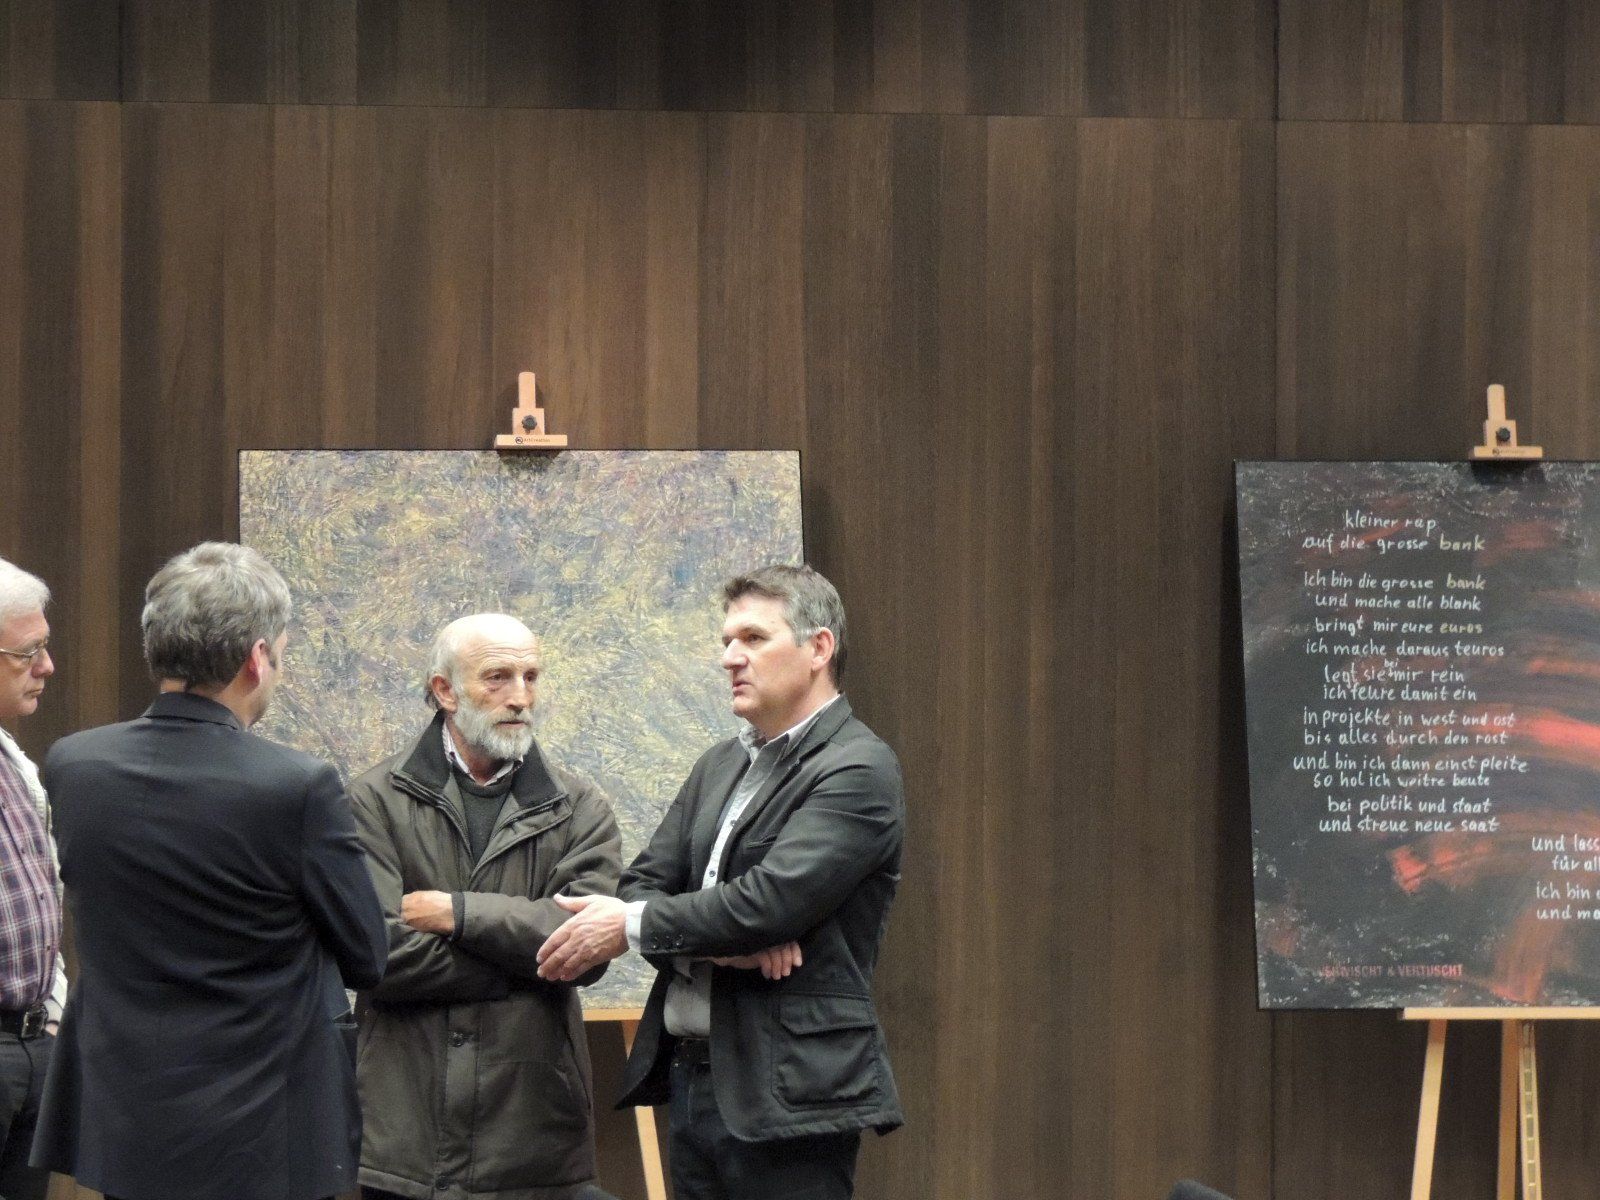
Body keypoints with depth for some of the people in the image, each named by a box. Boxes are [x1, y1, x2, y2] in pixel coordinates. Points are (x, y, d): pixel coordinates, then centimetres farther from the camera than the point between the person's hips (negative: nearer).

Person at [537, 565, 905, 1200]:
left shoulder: (858, 770, -9)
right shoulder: (720, 765, 17)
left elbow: (771, 899, -20)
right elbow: (643, 884, 10)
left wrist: (632, 925, -10)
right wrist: (716, 945, -12)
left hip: (787, 1094, -8)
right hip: (692, 1078, 8)